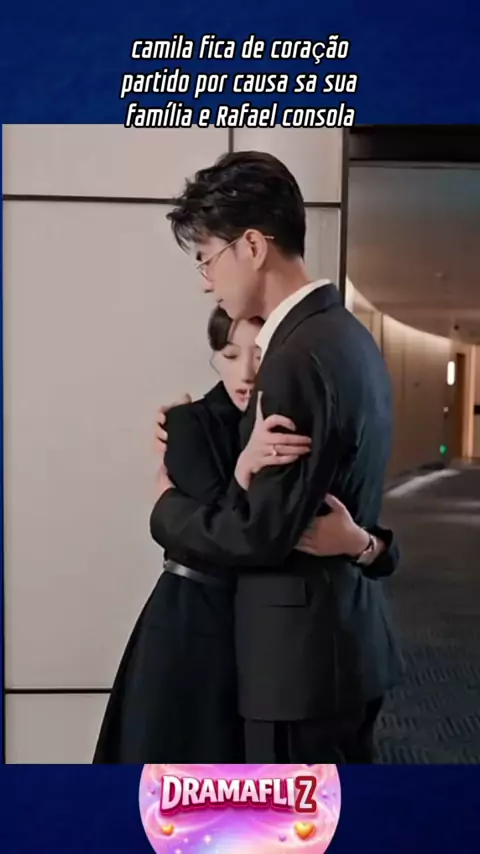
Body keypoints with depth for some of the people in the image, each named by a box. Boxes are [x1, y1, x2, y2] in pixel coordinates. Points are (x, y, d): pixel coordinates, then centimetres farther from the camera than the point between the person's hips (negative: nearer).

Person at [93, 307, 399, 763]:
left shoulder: (310, 434, -3)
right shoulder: (189, 424, -9)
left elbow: (387, 552, -8)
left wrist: (357, 541, -30)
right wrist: (245, 471, -38)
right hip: (193, 627, -2)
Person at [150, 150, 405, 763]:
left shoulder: (298, 357, -24)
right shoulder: (348, 335, 7)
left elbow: (261, 534, -24)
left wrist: (168, 505, -6)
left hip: (303, 653, -9)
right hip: (349, 637, 9)